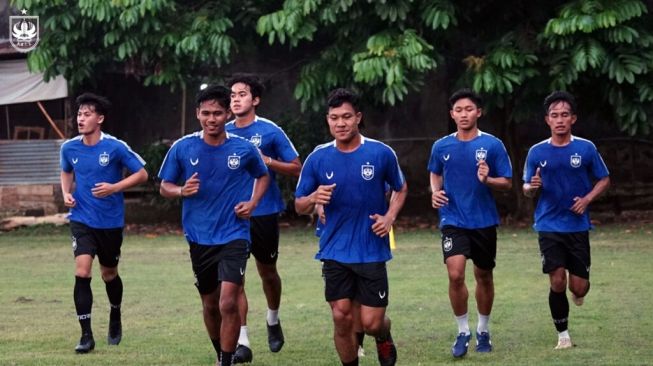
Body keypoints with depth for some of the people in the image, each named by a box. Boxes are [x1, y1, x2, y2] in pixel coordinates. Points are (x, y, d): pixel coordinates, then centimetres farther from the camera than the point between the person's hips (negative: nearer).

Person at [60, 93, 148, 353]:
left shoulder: (115, 147, -13)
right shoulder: (69, 148, -1)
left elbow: (142, 174, -6)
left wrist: (115, 187, -19)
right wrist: (66, 193, 2)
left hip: (111, 222, -1)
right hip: (82, 220, 1)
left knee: (109, 275, 15)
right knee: (82, 273, -16)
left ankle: (115, 319, 43)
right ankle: (86, 335, -12)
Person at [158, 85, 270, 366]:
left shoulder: (244, 149, -4)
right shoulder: (183, 148, -3)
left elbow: (262, 176, 15)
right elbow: (165, 187, 6)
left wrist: (252, 203, -2)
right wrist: (182, 190, -16)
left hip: (234, 236, -2)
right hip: (199, 238, 2)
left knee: (228, 304, -17)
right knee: (210, 305, 15)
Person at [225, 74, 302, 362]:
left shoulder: (270, 131, -6)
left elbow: (296, 168, -4)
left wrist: (266, 160, -18)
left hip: (264, 212, -2)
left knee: (267, 272, 15)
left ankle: (273, 321, 43)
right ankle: (242, 342, -8)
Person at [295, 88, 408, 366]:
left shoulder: (381, 153, -5)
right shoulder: (318, 158, -2)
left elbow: (401, 188, 12)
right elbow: (299, 206, 5)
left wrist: (389, 216, -6)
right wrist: (314, 198, -18)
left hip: (372, 251, -1)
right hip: (335, 253, 1)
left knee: (371, 322, -2)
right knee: (342, 319, -3)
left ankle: (384, 337, 35)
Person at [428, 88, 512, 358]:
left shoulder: (492, 145, -5)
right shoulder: (441, 147, 2)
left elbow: (507, 183, -3)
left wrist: (487, 180, -23)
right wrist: (435, 192, 0)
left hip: (484, 221, 0)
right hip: (453, 221, 0)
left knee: (484, 276, 12)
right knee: (455, 275, -17)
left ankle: (483, 330, 31)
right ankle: (463, 331, -1)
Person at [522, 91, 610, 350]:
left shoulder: (586, 148, -2)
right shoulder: (537, 152, 0)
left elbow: (604, 180, 8)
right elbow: (527, 189, 7)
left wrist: (587, 199, -9)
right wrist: (532, 187, -16)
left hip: (578, 226, 0)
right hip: (549, 227, 0)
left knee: (579, 287, 0)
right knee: (557, 281, -9)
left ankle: (578, 294, 38)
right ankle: (563, 335, 8)